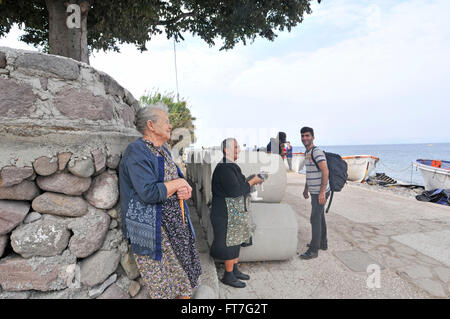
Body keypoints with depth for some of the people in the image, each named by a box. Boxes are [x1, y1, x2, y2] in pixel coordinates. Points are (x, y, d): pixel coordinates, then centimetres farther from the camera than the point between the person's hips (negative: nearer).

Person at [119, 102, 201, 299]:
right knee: (161, 288, 6)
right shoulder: (137, 152, -17)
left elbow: (180, 181, 17)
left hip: (178, 224, 9)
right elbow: (149, 193, -28)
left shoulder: (163, 150, 13)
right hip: (153, 230, -8)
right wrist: (177, 184, -13)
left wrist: (186, 190, -6)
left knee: (187, 275, 19)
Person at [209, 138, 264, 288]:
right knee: (230, 243, 1)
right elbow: (235, 191, -26)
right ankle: (228, 276, 17)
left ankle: (234, 270, 32)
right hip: (228, 214, -10)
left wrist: (251, 182, 7)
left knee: (236, 241, 18)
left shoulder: (231, 166, 12)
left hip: (236, 212, 10)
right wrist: (251, 182, -15)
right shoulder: (224, 168, -21)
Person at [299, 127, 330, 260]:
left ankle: (313, 250, 5)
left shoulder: (317, 151, -18)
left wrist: (322, 192, -28)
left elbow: (325, 171, -25)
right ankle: (323, 243, 32)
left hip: (320, 193, -9)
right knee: (320, 217, 18)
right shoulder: (307, 153, 12)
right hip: (314, 191, 9)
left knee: (315, 219, -4)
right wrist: (306, 188, 26)